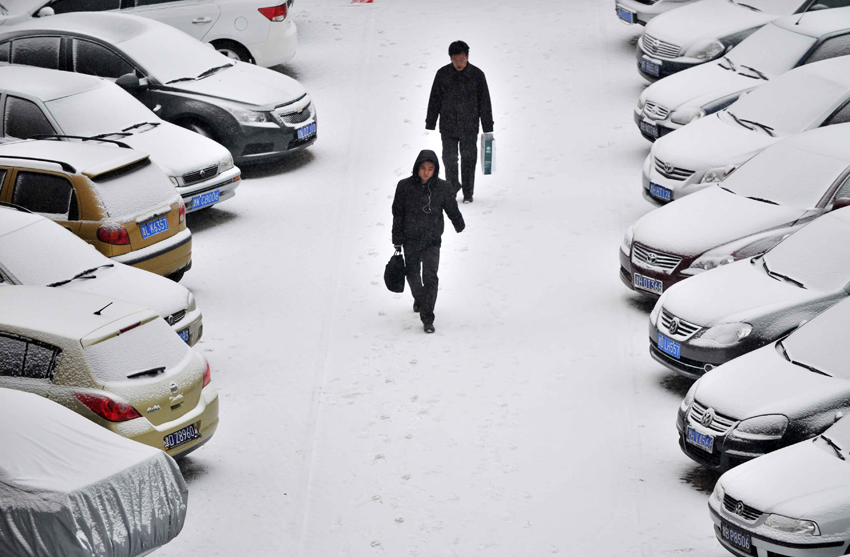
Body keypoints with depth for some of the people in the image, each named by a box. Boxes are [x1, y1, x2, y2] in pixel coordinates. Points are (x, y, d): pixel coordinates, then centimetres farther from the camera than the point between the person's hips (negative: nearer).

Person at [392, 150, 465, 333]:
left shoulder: (442, 188, -7)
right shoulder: (405, 186, -8)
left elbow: (452, 209, 9)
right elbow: (398, 214, -2)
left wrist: (460, 225, 25)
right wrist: (397, 240, -1)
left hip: (432, 239, -1)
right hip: (410, 239, 1)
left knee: (430, 277, -12)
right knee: (412, 274, 16)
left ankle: (427, 318, -9)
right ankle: (418, 298, 48)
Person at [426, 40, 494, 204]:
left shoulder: (477, 75, -3)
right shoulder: (442, 74, -1)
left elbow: (485, 103, 2)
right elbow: (434, 101, 6)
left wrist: (488, 128, 2)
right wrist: (430, 124, 5)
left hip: (469, 128, -1)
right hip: (448, 127, 1)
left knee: (468, 159, 4)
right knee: (449, 158, 0)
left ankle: (468, 193, 17)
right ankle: (452, 187, 21)